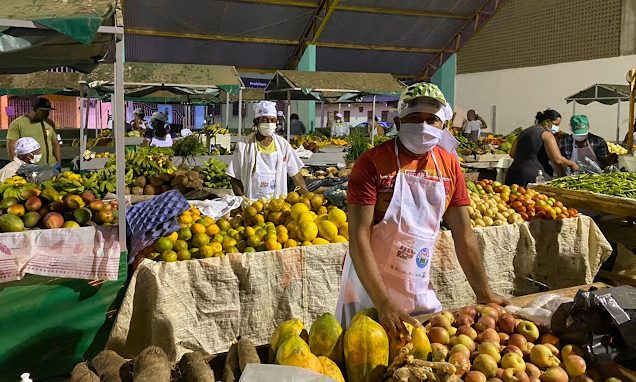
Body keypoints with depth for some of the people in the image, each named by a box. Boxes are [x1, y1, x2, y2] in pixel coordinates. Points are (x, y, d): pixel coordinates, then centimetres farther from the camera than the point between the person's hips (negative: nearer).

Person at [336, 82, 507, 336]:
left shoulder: (449, 164, 1)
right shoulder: (373, 162, -16)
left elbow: (463, 235, 6)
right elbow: (358, 238, -21)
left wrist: (484, 294, 6)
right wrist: (384, 304, -26)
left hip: (420, 293, 5)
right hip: (369, 289, -4)